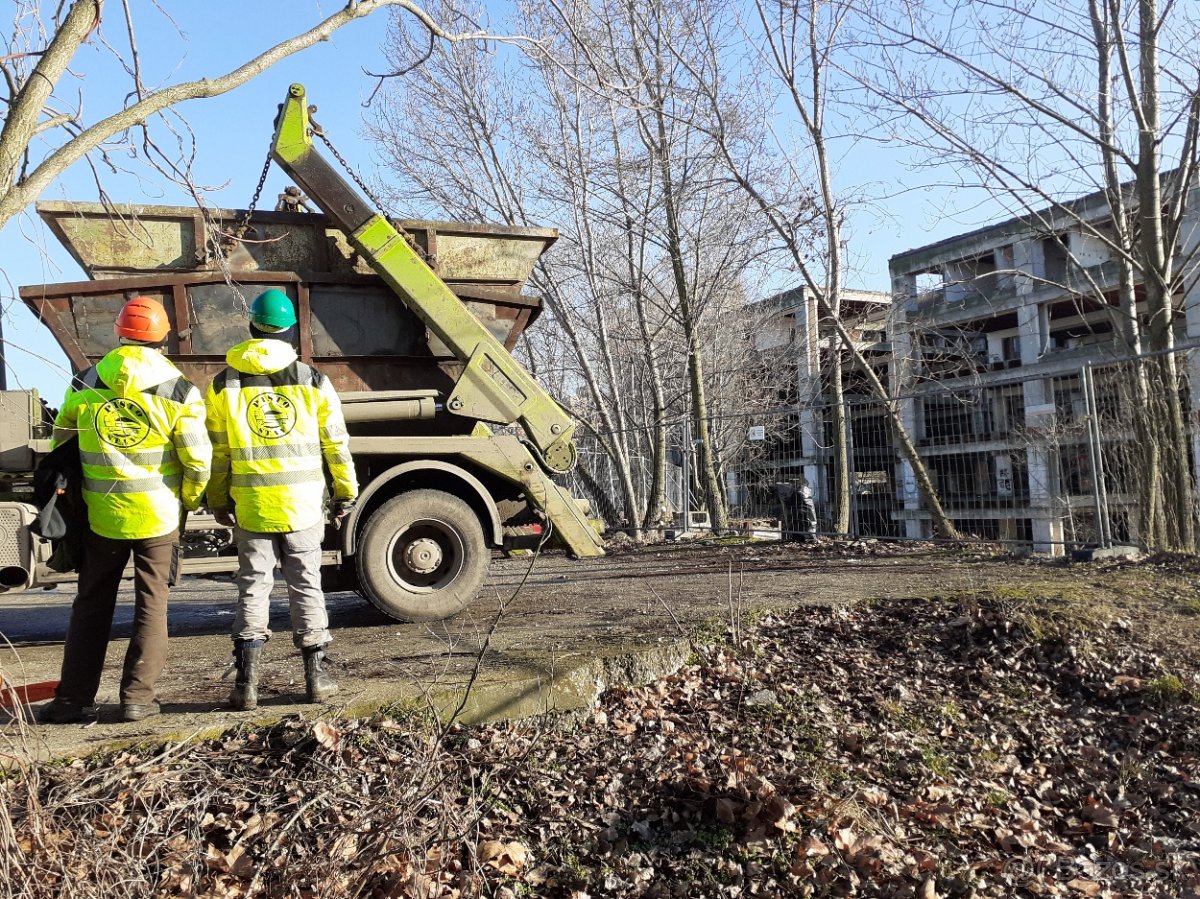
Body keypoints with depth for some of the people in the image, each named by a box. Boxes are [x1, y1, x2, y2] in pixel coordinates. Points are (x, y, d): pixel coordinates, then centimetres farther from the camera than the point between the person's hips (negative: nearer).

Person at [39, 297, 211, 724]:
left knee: (92, 605, 14)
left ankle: (74, 698, 18)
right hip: (158, 515, -2)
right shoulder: (178, 390, -10)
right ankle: (137, 697, 10)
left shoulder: (84, 385, 0)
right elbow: (198, 460, -10)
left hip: (102, 514, 2)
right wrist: (190, 501, 7)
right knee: (151, 605, 8)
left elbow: (61, 443, 9)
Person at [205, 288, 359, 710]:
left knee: (253, 585, 8)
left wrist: (218, 500, 15)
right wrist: (345, 491, 11)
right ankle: (316, 674, 15)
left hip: (250, 505, 0)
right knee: (306, 585, 9)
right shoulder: (312, 380, -1)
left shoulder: (224, 384, 1)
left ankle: (247, 681, 5)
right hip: (303, 502, 0)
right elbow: (336, 443, 2)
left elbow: (217, 451, 4)